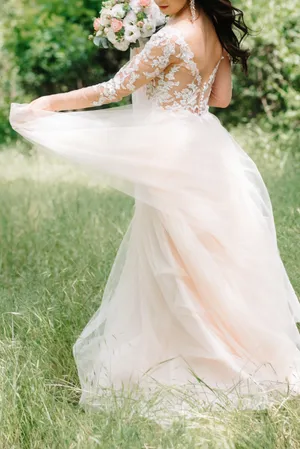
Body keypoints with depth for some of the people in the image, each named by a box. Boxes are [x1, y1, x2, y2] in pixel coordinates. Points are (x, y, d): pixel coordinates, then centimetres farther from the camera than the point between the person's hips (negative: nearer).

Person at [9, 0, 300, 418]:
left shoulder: (172, 37, -20)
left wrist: (51, 102, -10)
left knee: (171, 260, 3)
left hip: (172, 155, -8)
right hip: (204, 148, 8)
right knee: (211, 253, 16)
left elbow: (114, 90, -17)